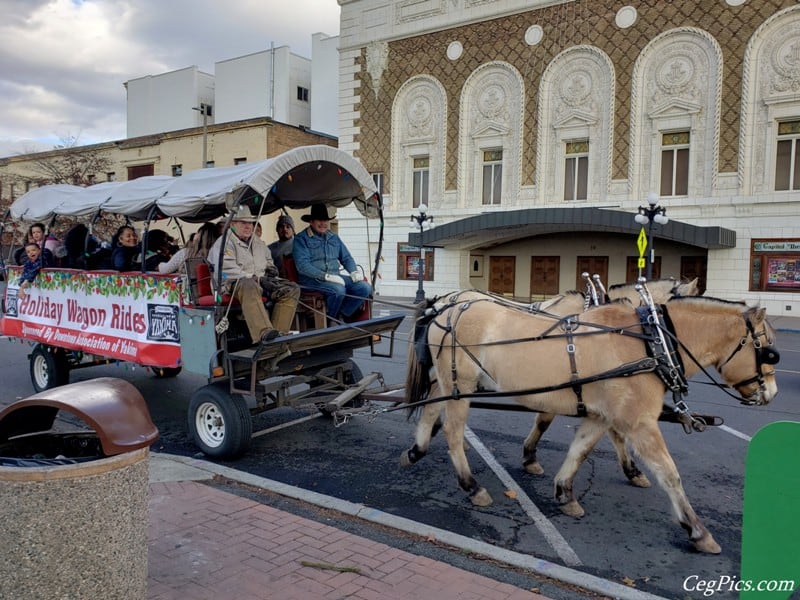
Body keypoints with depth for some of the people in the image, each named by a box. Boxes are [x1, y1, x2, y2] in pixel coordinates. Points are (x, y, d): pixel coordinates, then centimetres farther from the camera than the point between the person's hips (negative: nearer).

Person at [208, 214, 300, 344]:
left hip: (262, 281, 7)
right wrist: (257, 278, -21)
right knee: (250, 286, -43)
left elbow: (269, 262, 40)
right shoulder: (224, 243, -1)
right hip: (234, 284, -7)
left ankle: (279, 333, -27)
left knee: (292, 289, -15)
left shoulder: (259, 243, 25)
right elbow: (227, 270, -15)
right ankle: (264, 333, -58)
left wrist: (271, 269, 13)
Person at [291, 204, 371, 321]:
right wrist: (326, 276, -23)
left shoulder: (334, 238, 22)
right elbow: (302, 265, -13)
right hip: (312, 280, -6)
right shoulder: (301, 239, 0)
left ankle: (342, 315, -5)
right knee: (338, 290, -35)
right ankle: (330, 321, -12)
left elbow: (346, 258, 27)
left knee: (365, 288, -15)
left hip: (335, 277, 6)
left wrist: (354, 272, 3)